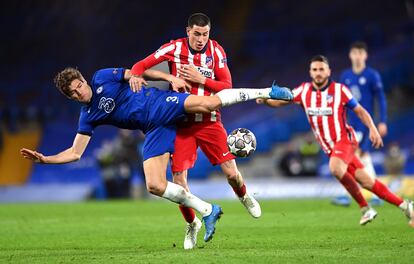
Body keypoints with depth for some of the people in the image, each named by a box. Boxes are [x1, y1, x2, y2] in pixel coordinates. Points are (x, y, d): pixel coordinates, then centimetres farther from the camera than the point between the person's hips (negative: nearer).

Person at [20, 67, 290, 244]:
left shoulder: (103, 77, 1)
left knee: (208, 103, -30)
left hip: (161, 104, -3)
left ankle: (263, 92, -10)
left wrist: (172, 79, -3)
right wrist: (44, 159, -5)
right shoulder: (88, 117, 8)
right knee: (155, 185, -15)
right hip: (155, 130, 3)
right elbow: (75, 153, 7)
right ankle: (207, 210, -1)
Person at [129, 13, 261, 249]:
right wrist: (135, 75, -28)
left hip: (209, 120, 0)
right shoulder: (174, 48, -6)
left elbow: (227, 87, -5)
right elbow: (141, 65, -6)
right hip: (182, 121, 0)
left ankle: (244, 197, 33)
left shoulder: (216, 51, -4)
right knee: (178, 179, -7)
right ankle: (192, 224, 19)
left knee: (231, 172, -5)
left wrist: (201, 79, -18)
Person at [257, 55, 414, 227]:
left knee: (335, 168, -33)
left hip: (344, 139, -5)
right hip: (329, 147, 5)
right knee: (366, 181, 3)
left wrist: (373, 130, -15)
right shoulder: (304, 91, 2)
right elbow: (281, 101, 4)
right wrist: (266, 100, -17)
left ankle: (365, 208, -21)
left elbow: (360, 111, -2)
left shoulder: (339, 90, -8)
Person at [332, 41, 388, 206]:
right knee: (364, 157, 8)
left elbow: (381, 99, -4)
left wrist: (382, 122, -8)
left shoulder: (372, 75, -6)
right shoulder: (346, 76, 10)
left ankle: (347, 196, -14)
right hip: (352, 123, 6)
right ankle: (376, 196, 14)